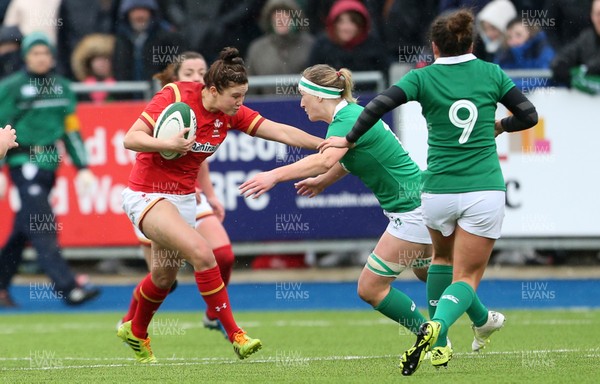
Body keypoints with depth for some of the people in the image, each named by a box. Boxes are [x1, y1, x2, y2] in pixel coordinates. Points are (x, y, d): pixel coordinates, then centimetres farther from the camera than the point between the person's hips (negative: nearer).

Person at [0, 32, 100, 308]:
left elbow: (72, 129, 16)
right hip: (24, 163, -6)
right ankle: (68, 289, -20)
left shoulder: (62, 88, 13)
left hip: (49, 164, 6)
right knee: (43, 228, -12)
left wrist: (82, 168, 12)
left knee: (22, 230, 9)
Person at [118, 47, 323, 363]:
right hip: (146, 195, -7)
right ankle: (234, 334, -21)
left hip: (183, 197, 7)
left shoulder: (231, 113, -5)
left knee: (164, 277, 17)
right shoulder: (175, 96, -21)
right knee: (201, 252, -25)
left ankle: (135, 332, 44)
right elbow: (131, 138, -22)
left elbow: (281, 132, -7)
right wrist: (168, 144, -37)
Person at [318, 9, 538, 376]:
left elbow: (378, 105, -14)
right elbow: (529, 115, 6)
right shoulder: (491, 74, 3)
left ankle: (483, 321, 35)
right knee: (466, 277, 1)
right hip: (485, 191, 0)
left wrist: (350, 139, 0)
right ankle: (436, 327, -27)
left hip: (438, 191, 0)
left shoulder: (423, 78, -2)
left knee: (443, 257, 30)